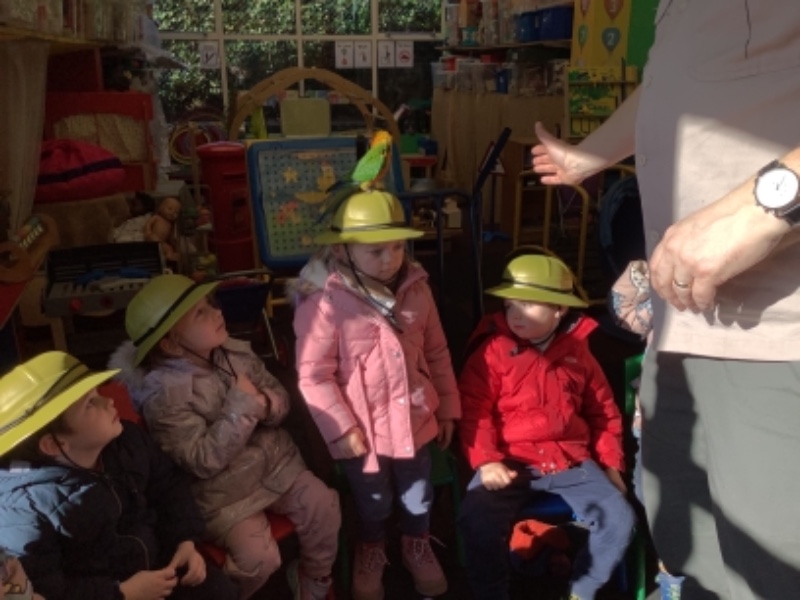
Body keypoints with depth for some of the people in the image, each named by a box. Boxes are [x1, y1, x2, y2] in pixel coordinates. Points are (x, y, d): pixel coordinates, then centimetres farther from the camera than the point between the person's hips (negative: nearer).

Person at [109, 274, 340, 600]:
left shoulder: (236, 353, -4)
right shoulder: (164, 394, -22)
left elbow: (281, 397, 3)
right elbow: (204, 461, -26)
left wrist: (265, 404, -22)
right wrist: (242, 406, -28)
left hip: (276, 462, 6)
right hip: (223, 491, -5)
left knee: (323, 507, -6)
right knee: (260, 558, -17)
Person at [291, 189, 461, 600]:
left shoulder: (416, 288, -4)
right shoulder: (324, 301, -20)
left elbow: (437, 353, 5)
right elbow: (313, 376, -18)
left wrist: (447, 408, 8)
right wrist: (342, 430, -16)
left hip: (414, 420, 4)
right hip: (363, 430, -3)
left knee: (418, 498, 21)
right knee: (373, 505, 19)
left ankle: (418, 549, 51)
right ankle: (370, 555, 49)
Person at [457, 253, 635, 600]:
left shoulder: (577, 350, 9)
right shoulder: (492, 350, -2)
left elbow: (603, 410, 18)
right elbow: (473, 412, -6)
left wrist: (610, 462, 13)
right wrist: (486, 460, -18)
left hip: (571, 460, 3)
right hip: (511, 462, -3)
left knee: (619, 519, -12)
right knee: (477, 522, -27)